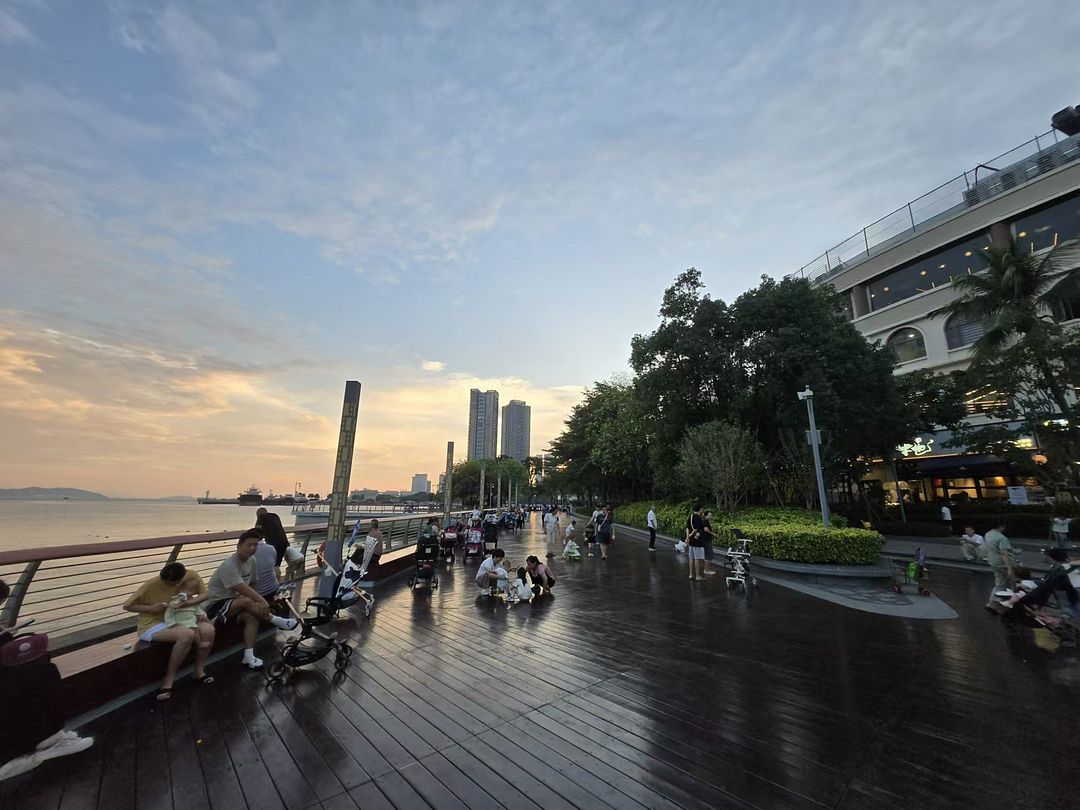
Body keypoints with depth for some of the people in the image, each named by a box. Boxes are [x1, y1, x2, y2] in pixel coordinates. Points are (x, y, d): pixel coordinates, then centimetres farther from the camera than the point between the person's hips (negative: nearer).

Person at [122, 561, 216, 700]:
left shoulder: (190, 576, -12)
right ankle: (169, 680, -14)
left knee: (208, 630, -22)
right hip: (152, 625, -4)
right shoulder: (151, 585, -19)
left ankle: (199, 671, -2)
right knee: (187, 635, -34)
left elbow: (204, 594, -6)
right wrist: (151, 608, -24)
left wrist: (188, 603, -25)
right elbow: (127, 606, -9)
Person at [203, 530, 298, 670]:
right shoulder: (229, 565, -26)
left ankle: (249, 657, -18)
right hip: (216, 605, -7)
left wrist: (258, 601, -11)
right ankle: (277, 621, -19)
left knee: (252, 616, -21)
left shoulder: (251, 560, -2)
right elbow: (243, 589, -32)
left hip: (234, 601, 7)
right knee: (247, 602, -32)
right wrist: (262, 601, -38)